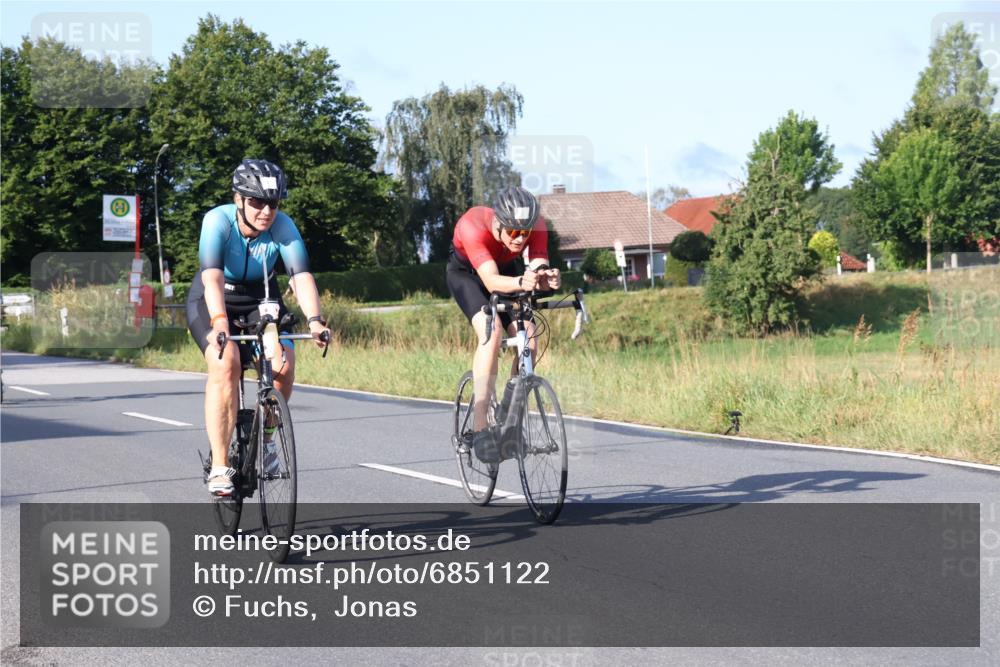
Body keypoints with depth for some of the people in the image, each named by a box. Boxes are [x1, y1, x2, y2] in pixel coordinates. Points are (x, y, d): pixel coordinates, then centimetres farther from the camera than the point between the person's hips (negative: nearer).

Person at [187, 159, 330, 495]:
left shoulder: (283, 226, -21)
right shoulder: (218, 221, -28)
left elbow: (301, 276, -33)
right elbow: (213, 278, -41)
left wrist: (314, 320, -49)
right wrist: (219, 322, -57)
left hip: (260, 300, 3)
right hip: (212, 300, -2)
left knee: (284, 364, -22)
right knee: (226, 364, -29)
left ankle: (264, 439, 5)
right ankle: (219, 466, -24)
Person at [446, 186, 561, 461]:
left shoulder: (536, 226, -29)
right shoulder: (472, 226, -40)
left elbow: (539, 266, -40)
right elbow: (491, 281, -50)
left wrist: (547, 278, -64)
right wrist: (521, 282, -69)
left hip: (506, 270, 4)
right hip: (465, 272, -4)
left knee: (527, 339, -15)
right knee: (491, 332, -28)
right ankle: (479, 429, -30)